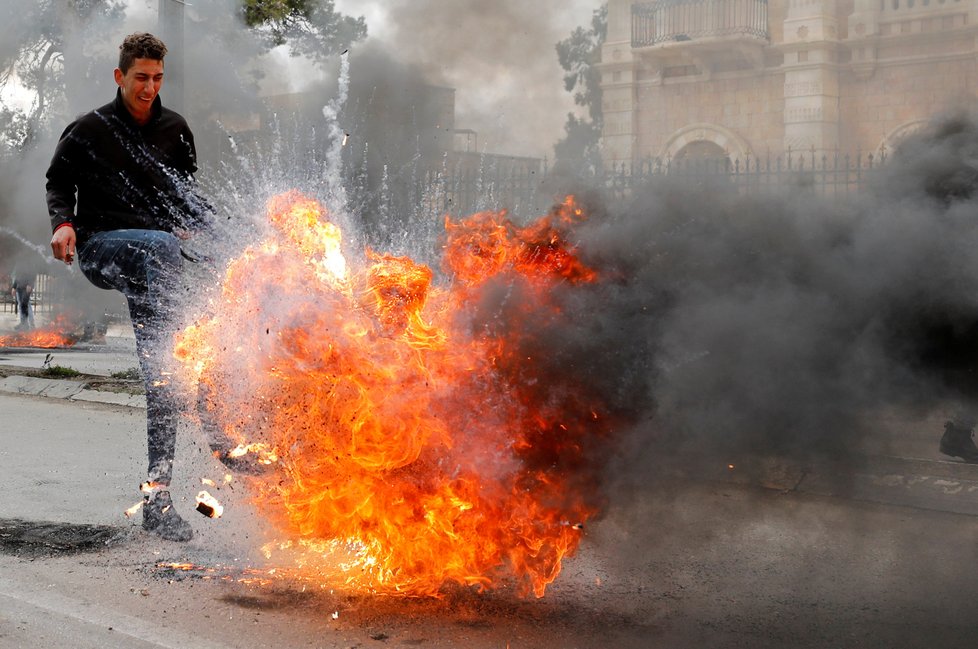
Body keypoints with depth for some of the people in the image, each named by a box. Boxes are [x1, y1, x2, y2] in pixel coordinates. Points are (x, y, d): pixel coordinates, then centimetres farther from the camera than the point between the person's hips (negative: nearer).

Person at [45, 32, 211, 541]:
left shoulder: (174, 130, 12)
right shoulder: (88, 130, 3)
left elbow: (187, 190, 23)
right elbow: (58, 182, 13)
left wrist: (197, 226, 3)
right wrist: (64, 222, -7)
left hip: (155, 252, 3)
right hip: (99, 248, -3)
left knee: (160, 370, -6)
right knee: (161, 247, -37)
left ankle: (157, 496, -5)